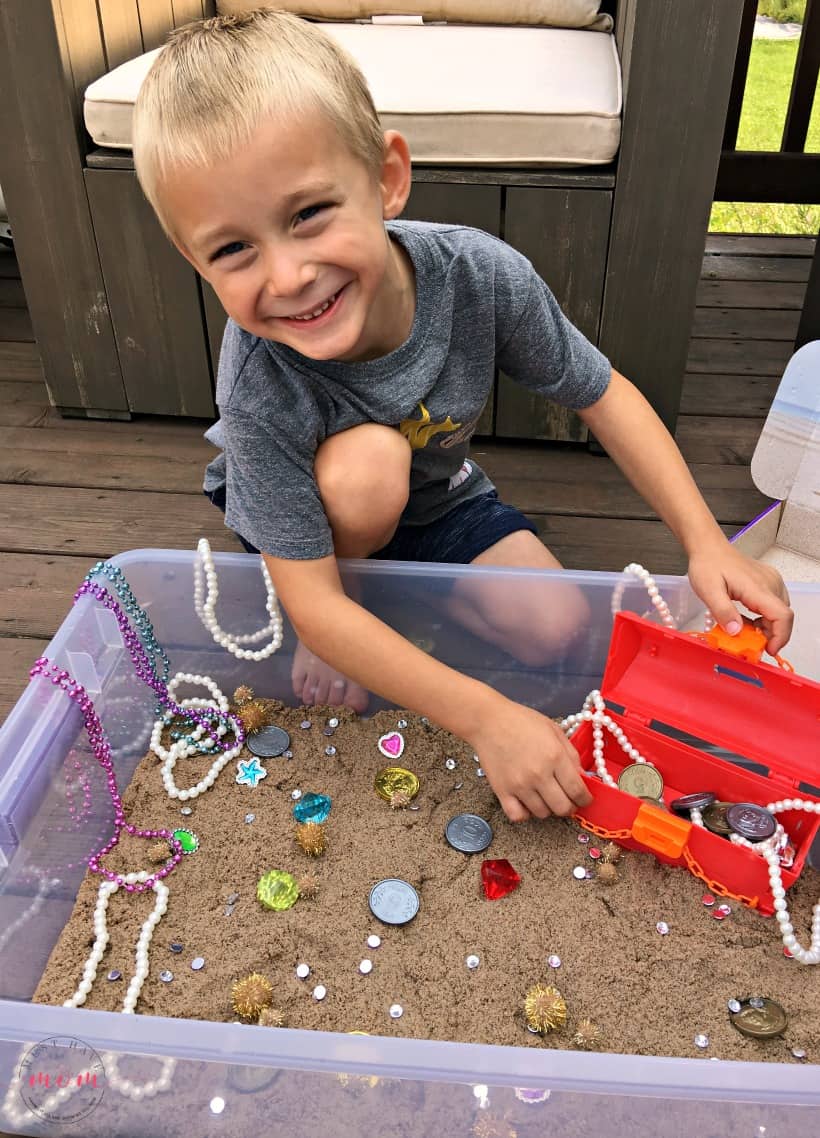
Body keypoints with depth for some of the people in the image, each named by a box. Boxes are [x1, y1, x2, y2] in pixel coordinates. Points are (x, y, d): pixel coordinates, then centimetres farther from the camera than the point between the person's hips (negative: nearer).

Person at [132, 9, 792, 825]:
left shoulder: (481, 274, -31)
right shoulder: (257, 386, -37)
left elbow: (601, 394, -15)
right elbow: (312, 601, -33)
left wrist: (706, 542, -24)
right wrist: (486, 718, -37)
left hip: (433, 500, 3)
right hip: (313, 516, -2)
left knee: (557, 630, -14)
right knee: (367, 460, -36)